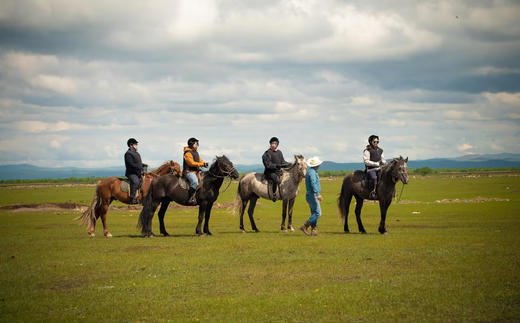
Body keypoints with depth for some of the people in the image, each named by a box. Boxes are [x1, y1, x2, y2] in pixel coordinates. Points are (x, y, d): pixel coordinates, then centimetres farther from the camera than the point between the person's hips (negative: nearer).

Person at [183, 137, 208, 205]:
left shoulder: (196, 153, 19)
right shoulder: (188, 153, -11)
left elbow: (200, 160, 21)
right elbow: (191, 163, -19)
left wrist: (204, 163, -2)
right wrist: (202, 164, -20)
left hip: (196, 171, 10)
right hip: (189, 171, -10)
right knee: (195, 181, -33)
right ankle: (191, 197, -31)